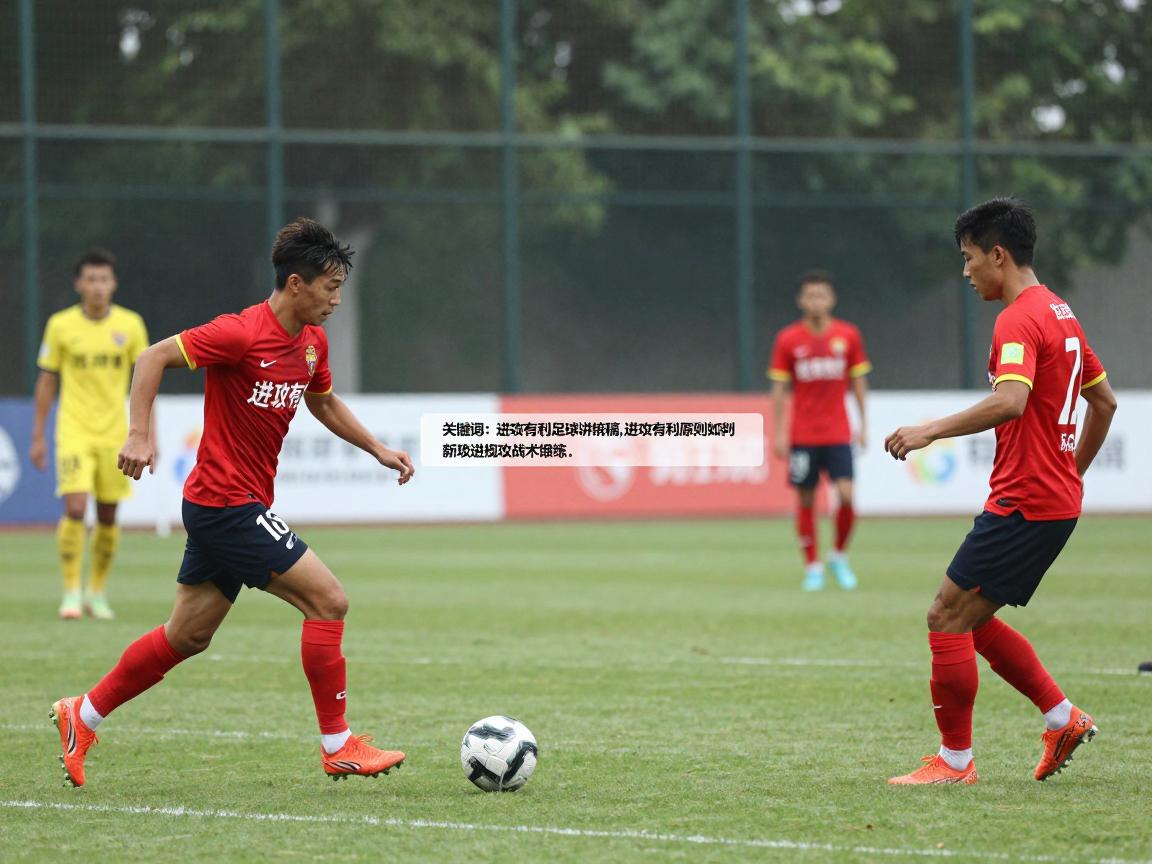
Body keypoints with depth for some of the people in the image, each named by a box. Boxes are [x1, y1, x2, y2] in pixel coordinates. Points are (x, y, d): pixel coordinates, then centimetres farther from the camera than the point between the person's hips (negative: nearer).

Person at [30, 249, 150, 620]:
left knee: (108, 516, 6)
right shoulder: (60, 325, -2)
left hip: (115, 433, 2)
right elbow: (47, 381, 6)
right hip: (74, 432, -2)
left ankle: (98, 592, 21)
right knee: (75, 508, -16)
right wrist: (38, 436, 5)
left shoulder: (131, 325, 1)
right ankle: (71, 592, -7)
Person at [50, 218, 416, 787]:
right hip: (227, 503, -10)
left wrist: (377, 449, 17)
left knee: (187, 636, 16)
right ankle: (337, 747, -3)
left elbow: (323, 403, 27)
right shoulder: (241, 334, -19)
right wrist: (139, 435, -24)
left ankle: (82, 717, 27)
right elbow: (154, 357, -16)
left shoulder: (312, 342, 8)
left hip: (228, 506, 10)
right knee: (328, 601, -11)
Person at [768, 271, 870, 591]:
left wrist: (864, 426, 7)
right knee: (806, 501, 1)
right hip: (802, 436, 0)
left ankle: (839, 556, 11)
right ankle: (813, 568, 12)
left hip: (838, 434, 0)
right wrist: (779, 434, -1)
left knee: (846, 496, -11)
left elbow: (859, 382, 10)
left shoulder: (848, 336, 1)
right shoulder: (788, 339, -2)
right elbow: (779, 388, 2)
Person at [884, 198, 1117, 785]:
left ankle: (955, 760, 0)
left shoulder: (1019, 321, -15)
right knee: (972, 620, 16)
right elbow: (1104, 401, 24)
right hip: (1057, 501, 10)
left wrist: (933, 430, -31)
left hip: (1024, 505, -10)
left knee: (948, 617, -5)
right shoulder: (1059, 313, 16)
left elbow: (1011, 400, -33)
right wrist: (1072, 471, 29)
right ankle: (1063, 719, 16)